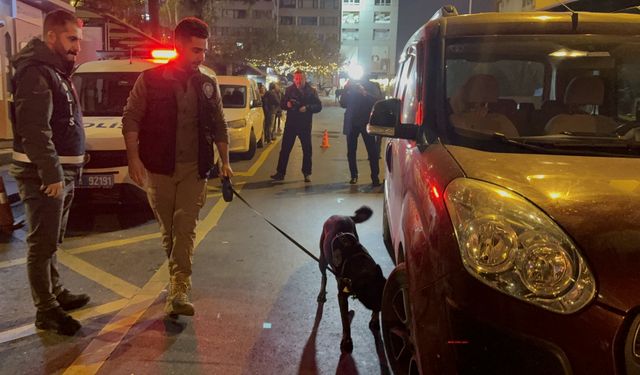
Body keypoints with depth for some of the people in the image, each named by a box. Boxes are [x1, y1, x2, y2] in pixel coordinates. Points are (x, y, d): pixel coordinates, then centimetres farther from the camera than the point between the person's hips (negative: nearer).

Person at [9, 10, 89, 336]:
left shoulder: (57, 71, 17)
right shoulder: (36, 73, -14)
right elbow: (35, 129, -23)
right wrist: (52, 174, -25)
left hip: (62, 173, 10)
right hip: (44, 175, -10)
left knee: (51, 241, 19)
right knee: (42, 244, -2)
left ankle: (55, 293, 32)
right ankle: (46, 311, 6)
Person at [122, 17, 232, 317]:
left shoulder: (208, 85, 6)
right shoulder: (150, 79, -3)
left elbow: (219, 126, 13)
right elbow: (131, 118, -3)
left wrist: (225, 161, 9)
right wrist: (134, 157, -12)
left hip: (194, 169, 1)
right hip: (158, 168, -1)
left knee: (185, 228, -5)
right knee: (167, 228, 11)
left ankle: (179, 290, -4)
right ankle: (178, 277, 31)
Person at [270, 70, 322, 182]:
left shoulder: (311, 91, 0)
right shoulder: (289, 90, 3)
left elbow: (318, 106, -4)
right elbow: (282, 104, 6)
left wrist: (307, 108, -20)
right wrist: (287, 104, -16)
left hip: (305, 125, 0)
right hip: (290, 123, 1)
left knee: (307, 150, 7)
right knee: (285, 149, 0)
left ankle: (307, 173, 20)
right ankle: (280, 172, 5)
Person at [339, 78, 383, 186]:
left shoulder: (372, 86, 1)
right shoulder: (351, 86, 7)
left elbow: (378, 101, -13)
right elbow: (343, 104, 4)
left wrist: (364, 93, -23)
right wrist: (345, 90, -10)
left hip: (367, 123, -3)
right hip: (352, 123, 3)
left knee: (372, 152, -6)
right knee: (351, 152, 6)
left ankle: (375, 178, -3)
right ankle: (354, 176, 18)